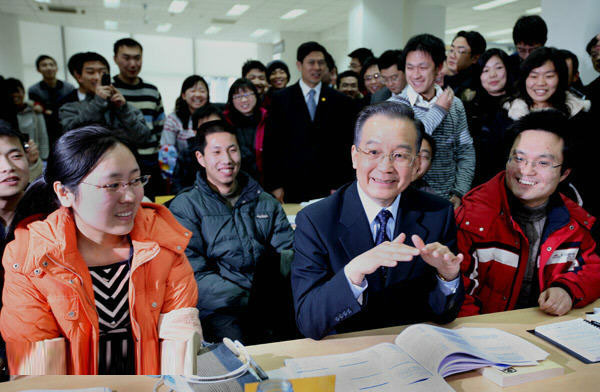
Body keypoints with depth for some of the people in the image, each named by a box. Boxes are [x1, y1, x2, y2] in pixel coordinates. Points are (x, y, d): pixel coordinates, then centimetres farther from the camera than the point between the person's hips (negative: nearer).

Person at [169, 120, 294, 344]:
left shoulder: (266, 203, 18)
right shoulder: (185, 205, 5)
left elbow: (289, 254, 14)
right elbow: (194, 273, -5)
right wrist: (246, 300, -17)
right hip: (220, 311, -3)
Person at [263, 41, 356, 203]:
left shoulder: (341, 101, 7)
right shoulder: (280, 99, 4)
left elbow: (345, 147, 5)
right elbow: (270, 145, 2)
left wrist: (339, 187, -1)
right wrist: (274, 186, -3)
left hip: (327, 189, 1)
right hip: (291, 188, -1)